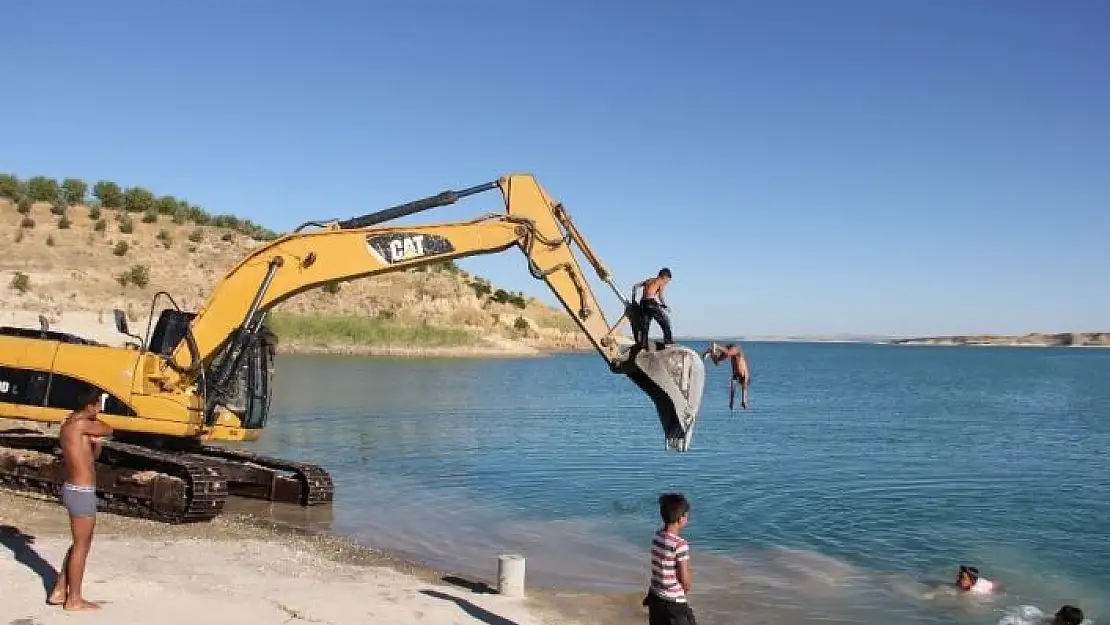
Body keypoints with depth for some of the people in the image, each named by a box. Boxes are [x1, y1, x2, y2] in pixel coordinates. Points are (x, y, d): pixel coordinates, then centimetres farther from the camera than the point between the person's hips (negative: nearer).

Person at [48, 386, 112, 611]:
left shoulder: (69, 425, 12)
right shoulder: (80, 424, -19)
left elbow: (91, 456, 19)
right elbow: (108, 430, -8)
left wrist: (95, 442, 1)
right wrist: (93, 418, 5)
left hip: (75, 490, 10)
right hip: (82, 493, -10)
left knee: (80, 543, 21)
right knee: (81, 546, 3)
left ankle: (59, 591, 27)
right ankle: (74, 599, 14)